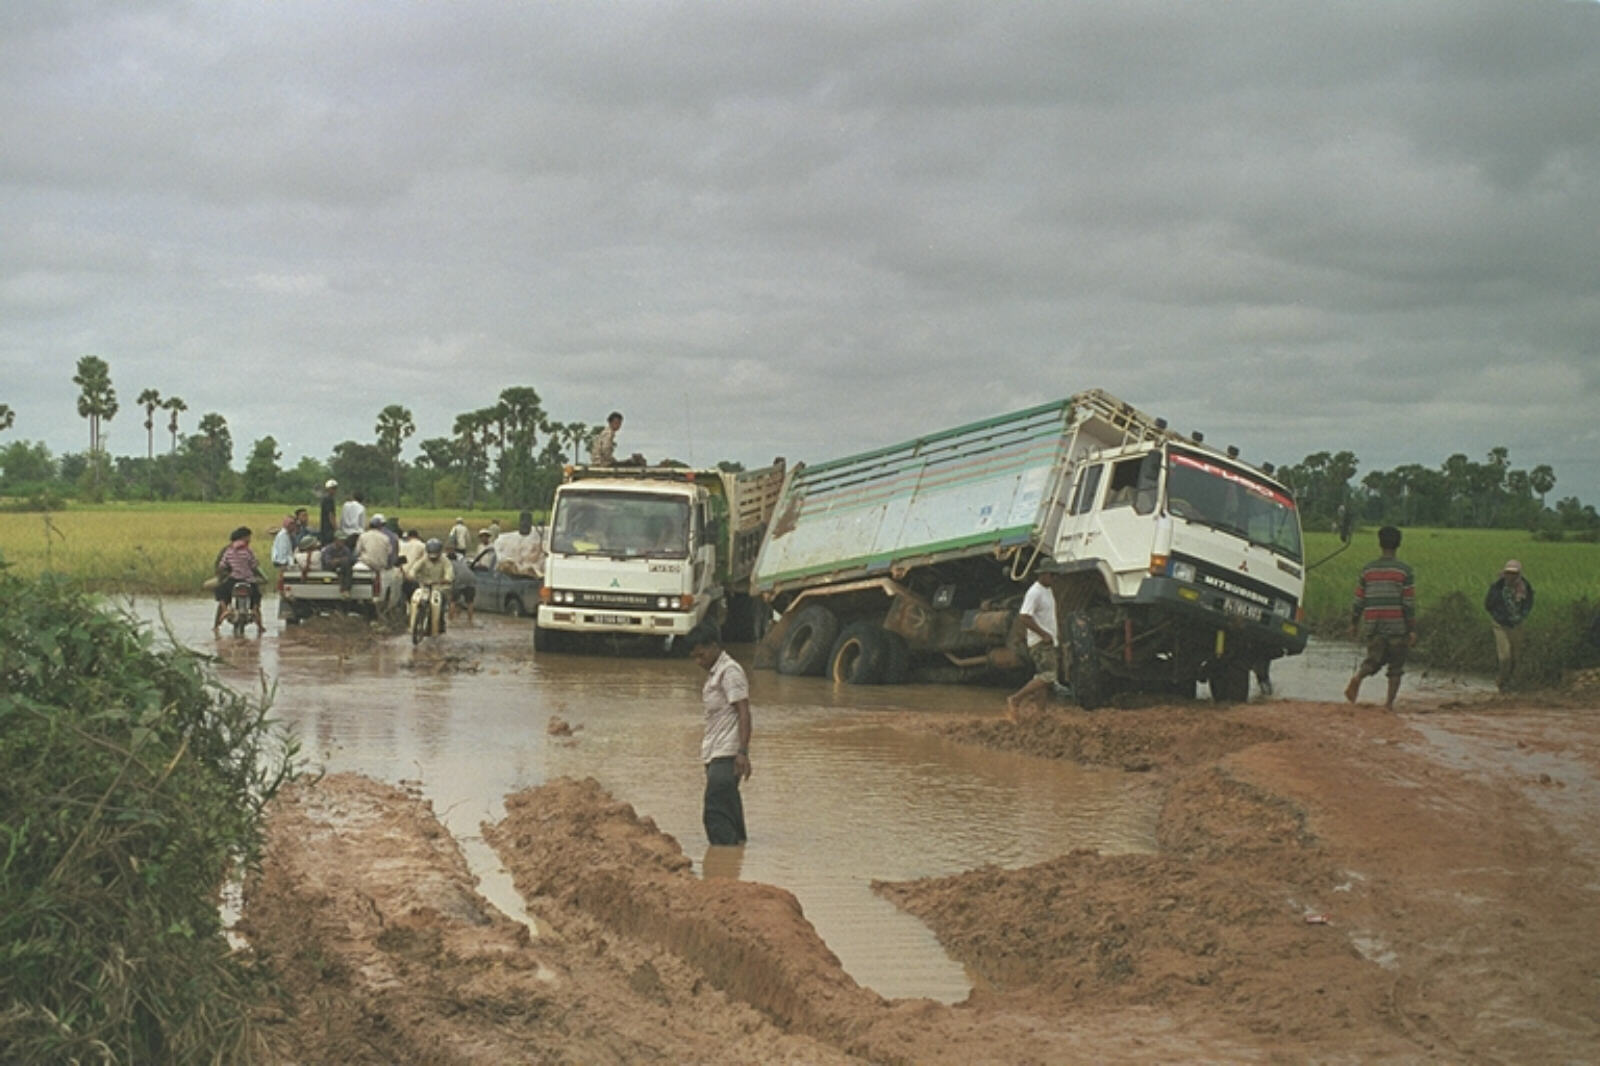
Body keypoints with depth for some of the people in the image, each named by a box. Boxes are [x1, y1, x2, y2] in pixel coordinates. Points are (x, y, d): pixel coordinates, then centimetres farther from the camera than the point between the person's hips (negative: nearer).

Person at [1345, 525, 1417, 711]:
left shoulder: (1367, 570, 4)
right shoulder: (1405, 571, -4)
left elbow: (1358, 600, 8)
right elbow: (1409, 603, -6)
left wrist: (1354, 623, 19)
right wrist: (1412, 630, -2)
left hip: (1373, 626, 2)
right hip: (1397, 626, -2)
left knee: (1374, 659, 8)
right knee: (1396, 666, 8)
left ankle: (1358, 676, -22)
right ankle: (1390, 702, 3)